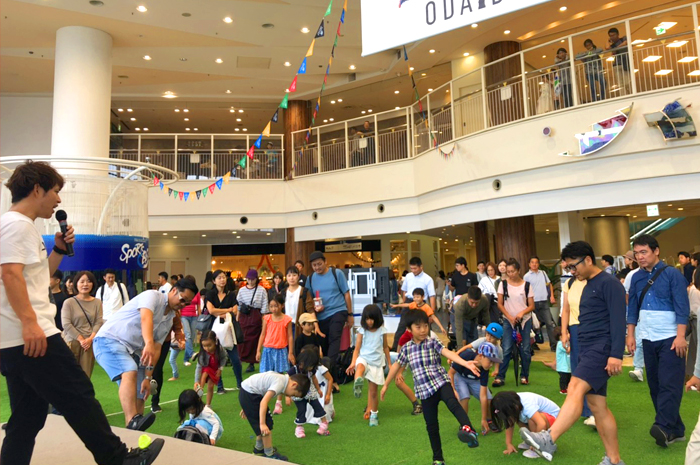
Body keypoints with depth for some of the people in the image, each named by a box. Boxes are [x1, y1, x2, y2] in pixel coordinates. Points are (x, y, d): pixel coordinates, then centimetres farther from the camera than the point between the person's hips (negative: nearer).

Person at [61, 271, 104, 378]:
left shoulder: (97, 303, 6)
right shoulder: (69, 302, -2)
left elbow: (99, 323, 2)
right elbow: (66, 324, -7)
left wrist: (90, 339, -11)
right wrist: (81, 339, -10)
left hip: (90, 343, 2)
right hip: (72, 342, -2)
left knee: (85, 376, 2)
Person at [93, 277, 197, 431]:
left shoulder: (169, 320, 12)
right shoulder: (153, 296, -12)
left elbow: (156, 349, 8)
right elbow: (146, 318, -33)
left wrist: (148, 377, -2)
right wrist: (148, 343, -50)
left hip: (133, 350, 9)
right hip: (109, 340, -9)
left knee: (139, 396, 2)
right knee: (130, 372, -34)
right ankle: (133, 422, -47)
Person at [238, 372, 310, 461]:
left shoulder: (280, 378, 9)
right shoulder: (280, 383, -21)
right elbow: (264, 401, -28)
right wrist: (262, 424, -29)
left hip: (247, 391, 10)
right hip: (248, 394, -10)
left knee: (266, 424, 21)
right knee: (267, 425, -3)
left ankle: (259, 448, 38)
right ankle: (270, 455, 9)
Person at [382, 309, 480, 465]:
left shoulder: (433, 342, -4)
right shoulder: (406, 348, 4)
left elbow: (448, 353, -19)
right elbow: (396, 366, 16)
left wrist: (466, 363, -36)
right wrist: (386, 385, 23)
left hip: (441, 382, -3)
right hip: (424, 391, 3)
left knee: (452, 402, -35)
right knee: (431, 426, 10)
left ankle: (469, 429, -52)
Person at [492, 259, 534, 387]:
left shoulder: (526, 285, -2)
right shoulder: (503, 284, -1)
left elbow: (532, 306, -1)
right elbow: (500, 304, 0)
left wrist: (522, 313, -19)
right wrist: (510, 317, -12)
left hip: (525, 320, 0)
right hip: (508, 320, 0)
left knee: (525, 350, 3)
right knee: (506, 350, -5)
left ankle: (524, 376, 17)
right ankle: (500, 377, -1)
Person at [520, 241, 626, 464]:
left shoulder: (609, 283, -9)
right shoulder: (588, 286, 18)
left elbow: (618, 320, -17)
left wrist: (616, 355, -24)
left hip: (603, 348, -10)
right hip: (589, 351, 10)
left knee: (575, 389, -25)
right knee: (597, 406, 11)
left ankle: (548, 440, -37)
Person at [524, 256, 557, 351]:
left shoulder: (543, 273, 8)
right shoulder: (526, 276, -2)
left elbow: (549, 285, 15)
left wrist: (552, 296, 4)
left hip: (544, 302, 2)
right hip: (533, 303, -2)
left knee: (550, 323, -3)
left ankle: (554, 345, 1)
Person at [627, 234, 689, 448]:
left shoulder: (672, 274, -8)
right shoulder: (637, 277, 6)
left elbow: (682, 307, -11)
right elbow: (632, 308, 11)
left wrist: (680, 336, -17)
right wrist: (630, 335, 8)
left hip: (670, 339, -5)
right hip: (648, 339, 6)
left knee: (669, 384, -9)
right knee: (655, 386, 8)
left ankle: (664, 427, -10)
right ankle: (675, 430, 19)